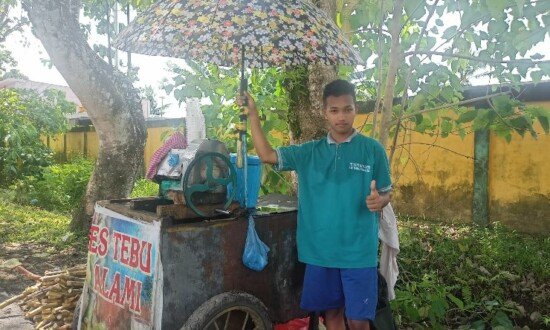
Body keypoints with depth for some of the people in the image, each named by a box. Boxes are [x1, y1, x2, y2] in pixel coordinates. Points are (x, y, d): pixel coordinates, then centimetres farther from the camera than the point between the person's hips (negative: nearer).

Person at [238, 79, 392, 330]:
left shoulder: (373, 150, -3)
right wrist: (252, 114, -4)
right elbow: (266, 154, 2)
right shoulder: (309, 152, 4)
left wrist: (379, 201, -21)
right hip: (320, 249, 3)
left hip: (359, 250, -2)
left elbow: (386, 194, 3)